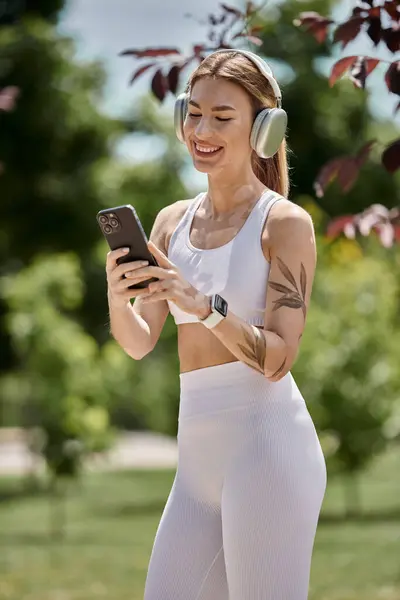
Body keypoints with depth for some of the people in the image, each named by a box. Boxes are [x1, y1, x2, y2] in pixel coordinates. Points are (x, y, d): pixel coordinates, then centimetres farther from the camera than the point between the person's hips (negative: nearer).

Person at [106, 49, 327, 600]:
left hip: (266, 440, -6)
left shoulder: (286, 222, -3)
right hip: (199, 454, 6)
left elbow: (277, 358, -11)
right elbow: (140, 343, 9)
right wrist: (117, 297, -12)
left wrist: (204, 305, -26)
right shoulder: (172, 222, 15)